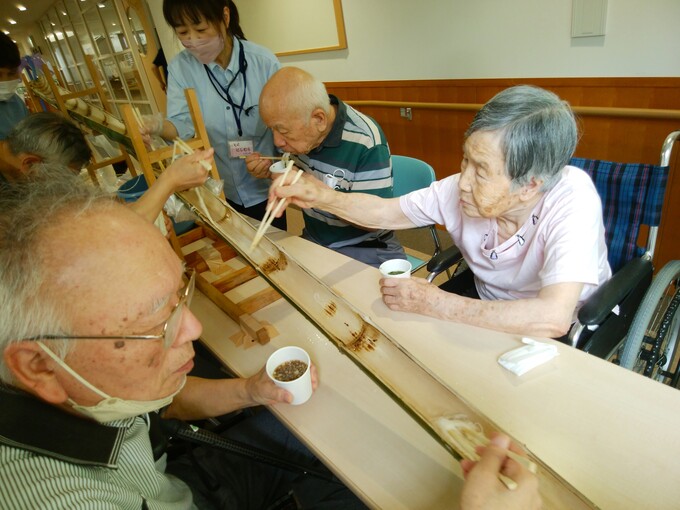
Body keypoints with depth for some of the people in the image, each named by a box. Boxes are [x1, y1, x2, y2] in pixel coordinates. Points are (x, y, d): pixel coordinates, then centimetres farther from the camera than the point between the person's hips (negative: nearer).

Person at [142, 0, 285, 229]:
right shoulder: (179, 67, -7)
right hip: (218, 190, 2)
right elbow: (181, 126, -13)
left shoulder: (263, 61, -12)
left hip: (264, 187, -1)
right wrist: (158, 126, -35)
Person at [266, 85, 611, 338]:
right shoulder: (461, 189, -17)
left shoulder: (572, 198, -31)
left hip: (567, 337, -4)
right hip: (487, 313, 4)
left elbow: (552, 318, -42)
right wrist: (322, 197, -21)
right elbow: (385, 212, -4)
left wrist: (432, 303, -35)